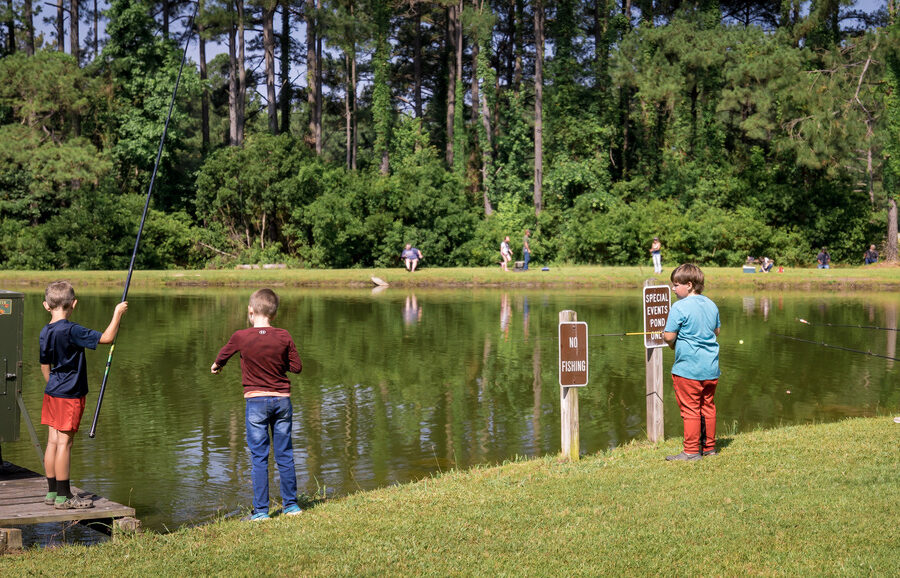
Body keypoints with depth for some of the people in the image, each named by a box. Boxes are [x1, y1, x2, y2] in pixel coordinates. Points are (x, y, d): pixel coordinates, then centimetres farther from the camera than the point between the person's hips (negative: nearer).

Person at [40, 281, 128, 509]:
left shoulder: (45, 332, 6)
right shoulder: (71, 330, -20)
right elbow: (106, 338, -21)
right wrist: (117, 313, -10)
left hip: (52, 394, 8)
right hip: (70, 395, -8)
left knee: (53, 441, 12)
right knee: (64, 442, -4)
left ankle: (52, 492, 19)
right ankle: (63, 496, 0)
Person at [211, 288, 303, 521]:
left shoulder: (241, 337, -8)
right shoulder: (284, 337, -5)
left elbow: (223, 355, 12)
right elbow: (297, 367, 3)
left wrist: (216, 366, 35)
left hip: (256, 401, -2)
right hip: (282, 400, 2)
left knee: (259, 458, 2)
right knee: (285, 455, 11)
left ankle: (260, 510, 3)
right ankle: (291, 504, 17)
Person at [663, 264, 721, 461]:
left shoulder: (679, 308, -15)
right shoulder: (711, 305, 8)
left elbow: (669, 336, -15)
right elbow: (717, 331, 20)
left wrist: (673, 344, 5)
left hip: (688, 369, -7)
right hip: (711, 368, 7)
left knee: (690, 409, -1)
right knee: (708, 407, 15)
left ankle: (691, 451, 4)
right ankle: (709, 447, 24)